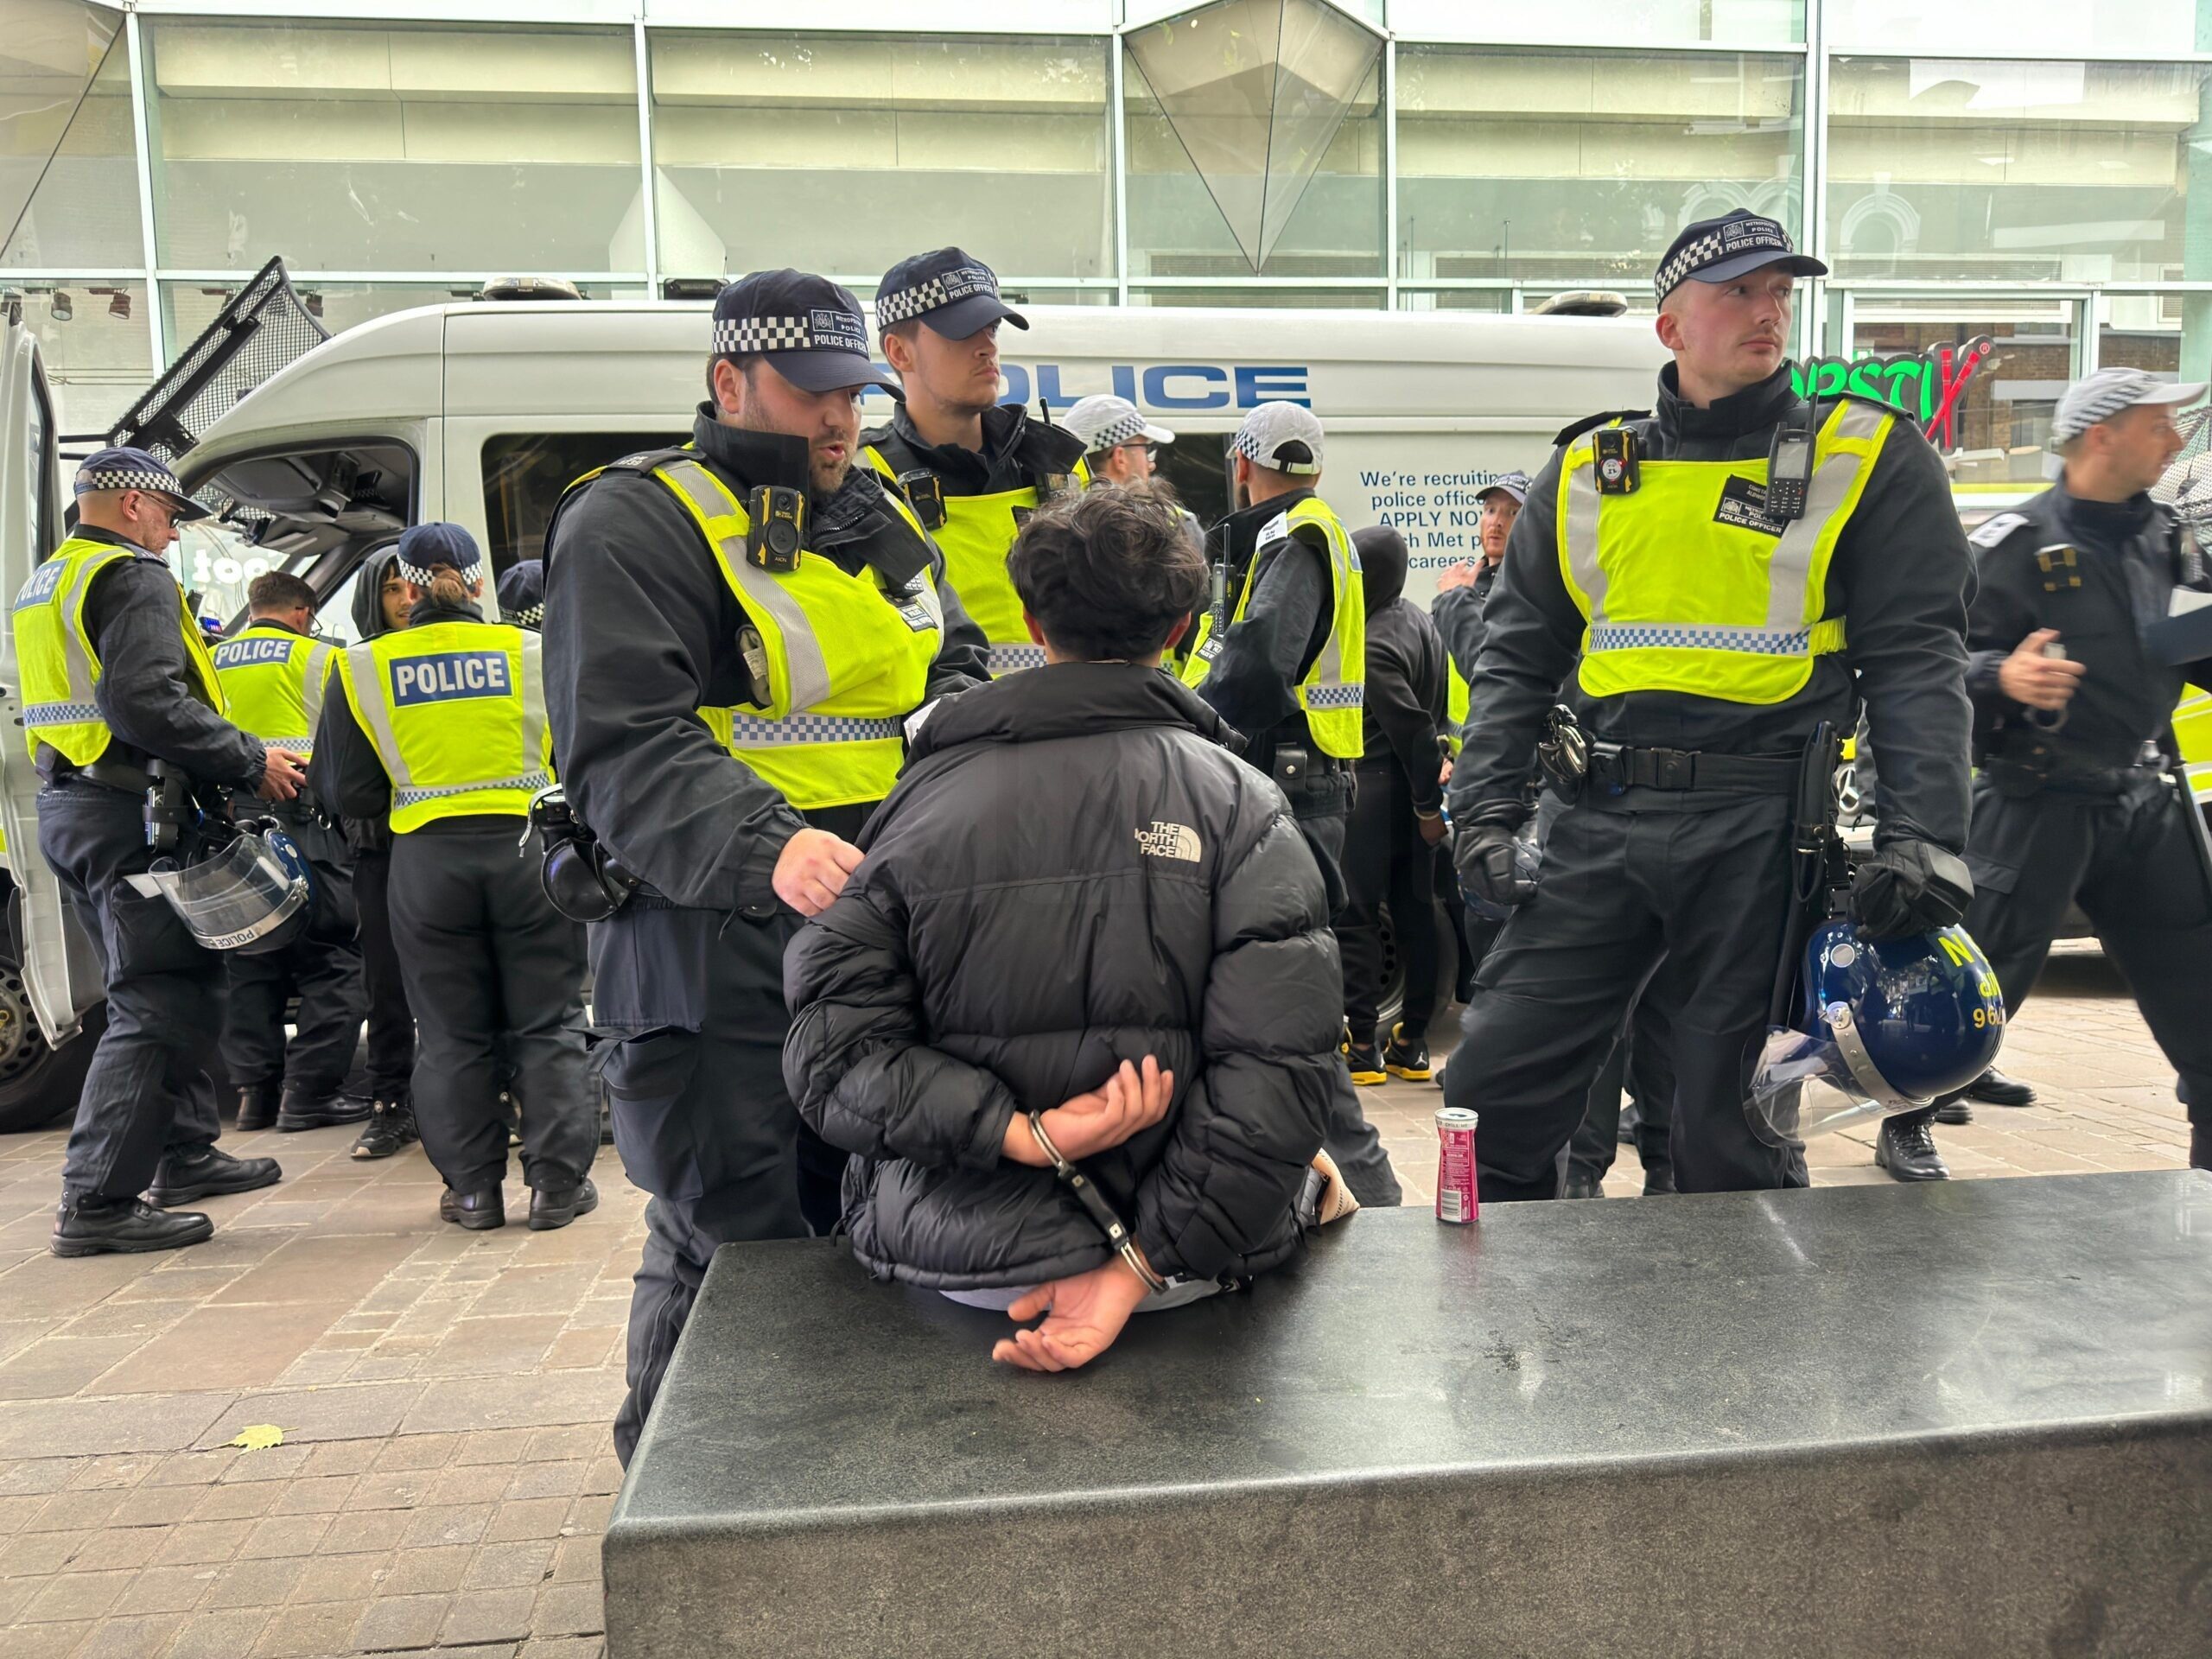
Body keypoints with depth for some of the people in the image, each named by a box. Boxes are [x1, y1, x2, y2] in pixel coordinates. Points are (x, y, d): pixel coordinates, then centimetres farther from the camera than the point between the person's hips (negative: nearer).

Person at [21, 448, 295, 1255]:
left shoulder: (47, 583, 22)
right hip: (129, 819, -11)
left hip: (68, 809, 11)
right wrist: (250, 761, -18)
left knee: (175, 988, 19)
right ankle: (96, 1203, -7)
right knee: (155, 1005, -8)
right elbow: (145, 702, -24)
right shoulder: (133, 578, -11)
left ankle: (184, 1154, 28)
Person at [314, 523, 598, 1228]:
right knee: (548, 1024, 8)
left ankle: (472, 1188, 16)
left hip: (427, 861, 1)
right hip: (528, 849, -1)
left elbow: (343, 792, 3)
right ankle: (557, 1180, 9)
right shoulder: (531, 652, -1)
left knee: (451, 1034, 11)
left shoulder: (363, 668, 2)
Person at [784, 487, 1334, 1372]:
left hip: (958, 1261, 2)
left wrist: (1020, 1132, -17)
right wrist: (1139, 1271, -17)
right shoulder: (1242, 806, -7)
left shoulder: (923, 797, -3)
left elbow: (833, 1049, -11)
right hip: (1186, 1267, -1)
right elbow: (1277, 1064, -18)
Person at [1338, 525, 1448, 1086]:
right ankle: (1412, 1042, 19)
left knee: (1354, 915, -2)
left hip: (1377, 790, -9)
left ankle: (1360, 1045, 2)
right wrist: (1429, 798, 18)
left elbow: (1413, 726, -21)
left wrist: (1428, 803, -15)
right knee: (1416, 911, 11)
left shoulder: (1373, 645, -18)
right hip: (1416, 792, 9)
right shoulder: (1419, 621, 11)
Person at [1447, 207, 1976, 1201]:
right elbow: (1515, 654, 15)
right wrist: (1484, 808, 3)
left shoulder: (1867, 461, 6)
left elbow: (1919, 661, 0)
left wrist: (1924, 838, -13)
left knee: (1729, 1139, 5)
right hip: (1597, 824, 3)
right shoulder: (1587, 469, 14)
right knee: (1490, 1099, 2)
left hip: (1760, 831, -2)